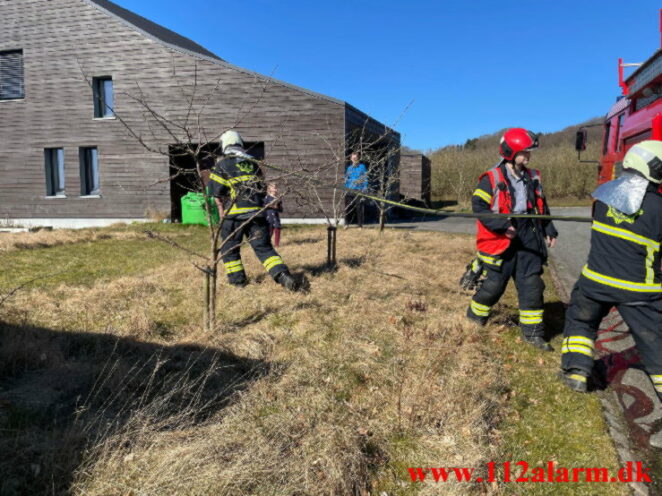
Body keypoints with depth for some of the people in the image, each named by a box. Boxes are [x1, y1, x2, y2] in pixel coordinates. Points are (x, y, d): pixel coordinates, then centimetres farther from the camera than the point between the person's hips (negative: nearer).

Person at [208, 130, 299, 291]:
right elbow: (262, 188, 17)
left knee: (229, 249, 14)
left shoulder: (222, 164, 1)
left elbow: (217, 194, -2)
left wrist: (222, 213, 8)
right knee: (264, 247, 5)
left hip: (234, 213, -4)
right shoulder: (253, 163, 15)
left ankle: (237, 280, 18)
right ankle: (283, 275, -10)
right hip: (257, 212, 4)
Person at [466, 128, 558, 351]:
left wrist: (548, 230, 15)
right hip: (500, 241, -5)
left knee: (532, 284, 2)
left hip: (527, 239, 5)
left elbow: (541, 206, 21)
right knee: (493, 283, 3)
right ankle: (475, 317, 28)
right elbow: (478, 205, -13)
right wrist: (502, 225, -20)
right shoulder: (491, 179, -10)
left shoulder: (533, 178, 10)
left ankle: (533, 331, 12)